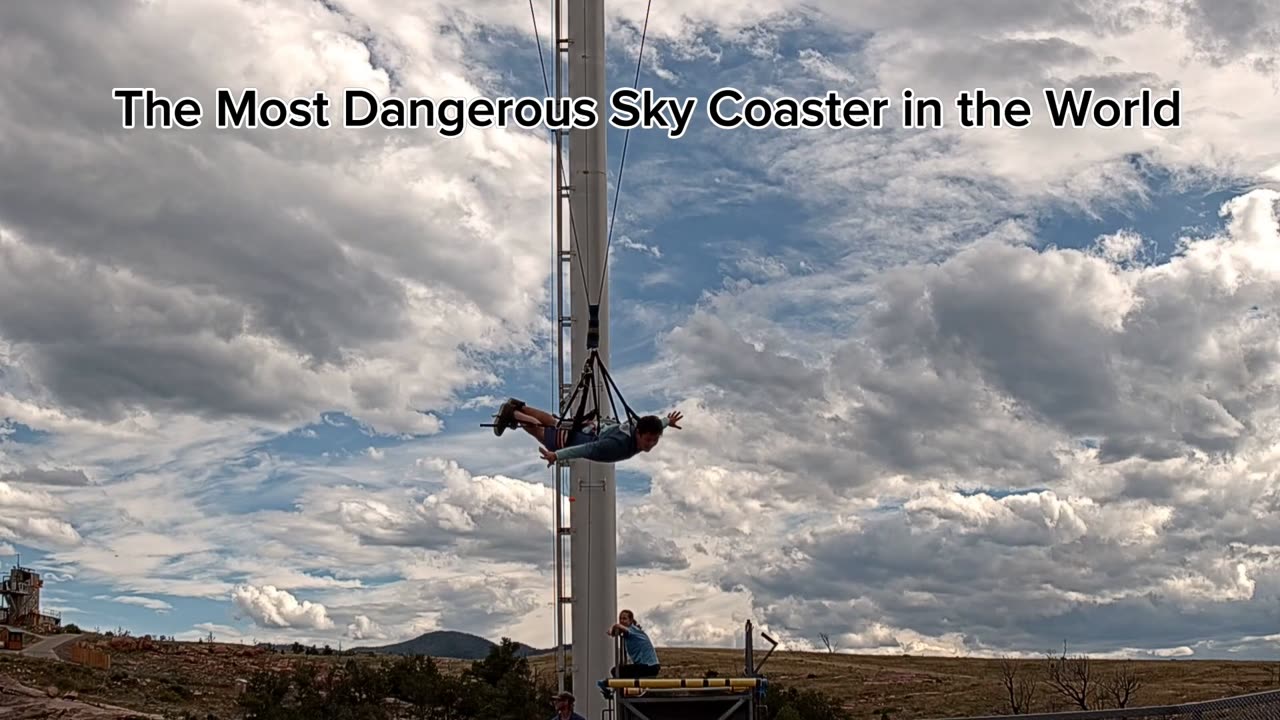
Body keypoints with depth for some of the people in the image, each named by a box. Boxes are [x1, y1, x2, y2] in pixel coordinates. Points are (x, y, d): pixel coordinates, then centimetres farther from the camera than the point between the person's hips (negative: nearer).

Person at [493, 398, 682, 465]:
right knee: (543, 432, 24)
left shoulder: (641, 429, -23)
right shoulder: (620, 444, -46)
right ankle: (512, 414, 44)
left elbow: (654, 425, 2)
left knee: (554, 424, 33)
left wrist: (667, 422, 22)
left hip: (597, 427, 7)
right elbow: (588, 448, -50)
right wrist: (556, 456, -56)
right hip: (578, 436, -7)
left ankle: (517, 407, 51)